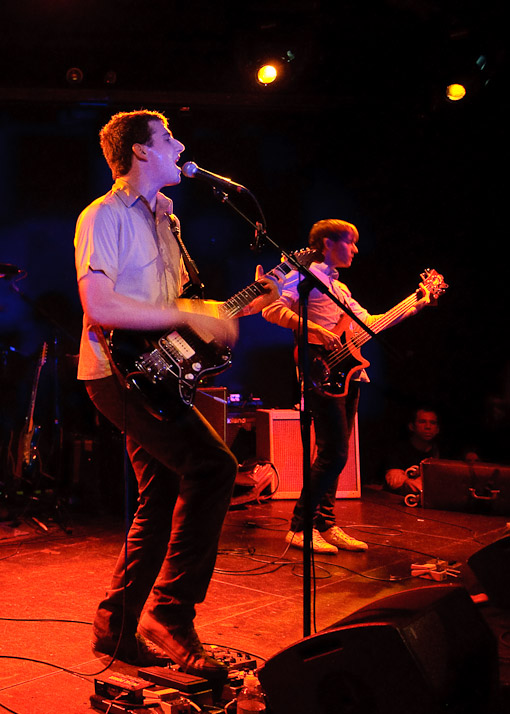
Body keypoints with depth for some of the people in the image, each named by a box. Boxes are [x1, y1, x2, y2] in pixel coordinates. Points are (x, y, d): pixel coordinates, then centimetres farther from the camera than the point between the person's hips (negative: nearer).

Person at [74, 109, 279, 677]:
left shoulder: (162, 219, 21)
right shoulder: (102, 217, -7)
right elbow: (99, 307, -21)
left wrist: (253, 301, 12)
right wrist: (188, 315, -20)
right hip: (118, 370, -10)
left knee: (162, 502, 10)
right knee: (211, 466, -22)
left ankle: (117, 628, 21)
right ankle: (170, 612, -12)